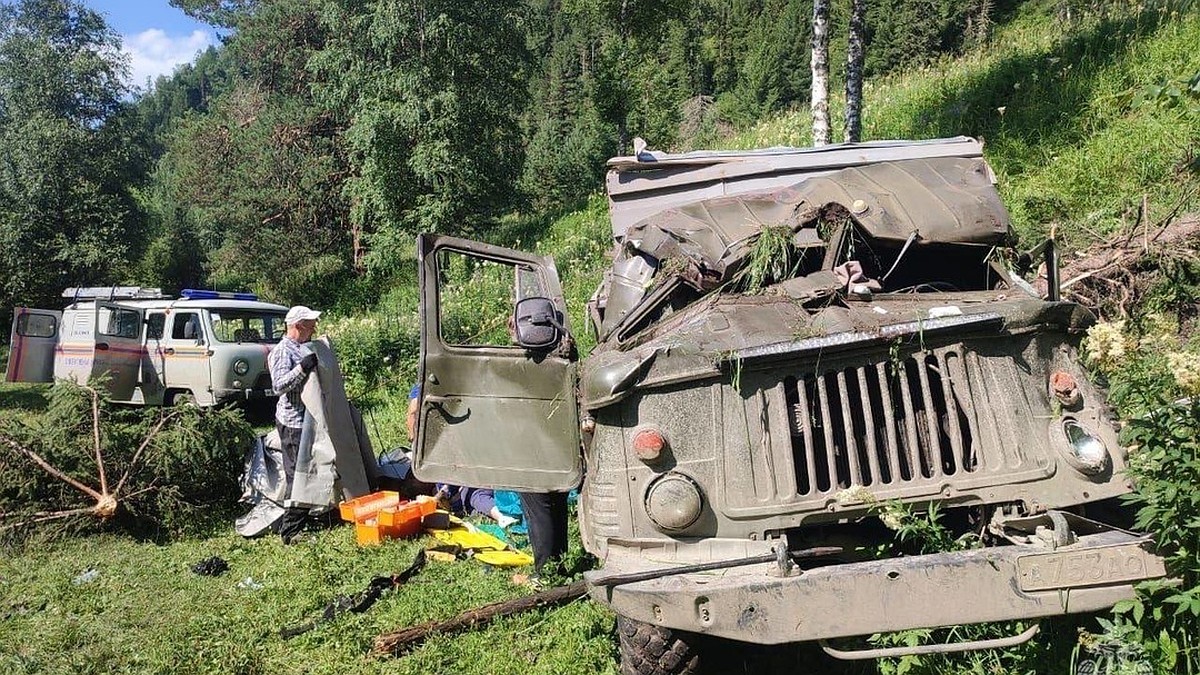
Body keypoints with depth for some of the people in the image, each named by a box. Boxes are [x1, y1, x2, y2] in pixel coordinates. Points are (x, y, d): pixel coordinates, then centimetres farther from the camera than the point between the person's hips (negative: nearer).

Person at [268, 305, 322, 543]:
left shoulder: (304, 349, 16)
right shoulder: (282, 351, -13)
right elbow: (279, 385, -26)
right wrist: (302, 368, -33)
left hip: (309, 419, 10)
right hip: (293, 422, -10)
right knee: (298, 476, -7)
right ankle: (290, 531, -1)